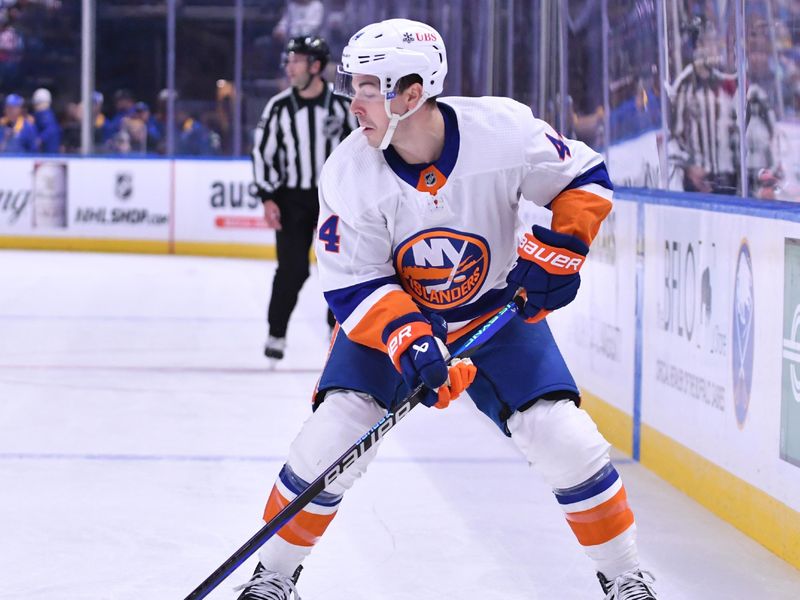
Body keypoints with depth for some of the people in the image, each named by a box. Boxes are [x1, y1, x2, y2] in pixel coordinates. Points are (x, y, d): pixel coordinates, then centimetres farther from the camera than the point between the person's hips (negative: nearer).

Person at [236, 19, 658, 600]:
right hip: (389, 313, 0)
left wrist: (558, 248, -22)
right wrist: (404, 338, -35)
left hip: (499, 307, 0)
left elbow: (585, 177, -9)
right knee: (331, 435, -15)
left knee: (562, 437, -9)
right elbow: (352, 287, -19)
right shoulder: (349, 172, -23)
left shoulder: (504, 131, -26)